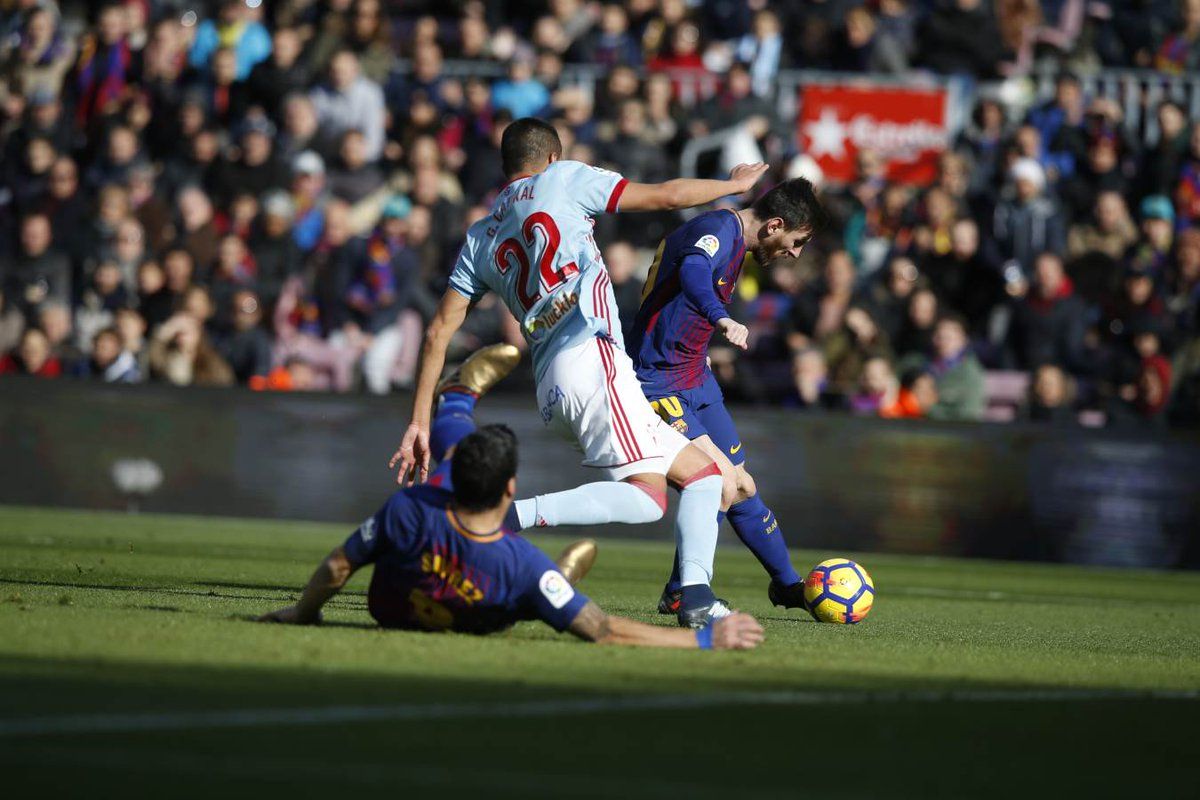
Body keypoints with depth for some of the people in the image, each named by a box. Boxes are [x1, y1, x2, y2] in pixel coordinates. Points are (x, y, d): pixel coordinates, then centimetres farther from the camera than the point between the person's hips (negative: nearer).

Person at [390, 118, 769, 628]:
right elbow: (664, 197, 13)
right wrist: (735, 184, 30)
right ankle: (513, 515, -28)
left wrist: (419, 423, 19)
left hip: (549, 390, 7)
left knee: (703, 472, 12)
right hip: (590, 356, -7)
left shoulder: (479, 239, 24)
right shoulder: (563, 180, 11)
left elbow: (438, 332, 18)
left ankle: (696, 597, -2)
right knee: (646, 496, -18)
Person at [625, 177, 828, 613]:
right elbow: (693, 272, -42)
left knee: (741, 487, 13)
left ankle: (787, 585, 26)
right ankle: (679, 595, -3)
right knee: (723, 487, -16)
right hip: (659, 385, -10)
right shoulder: (719, 230, -20)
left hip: (696, 380, 10)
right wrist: (723, 320, -60)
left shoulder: (736, 241, 13)